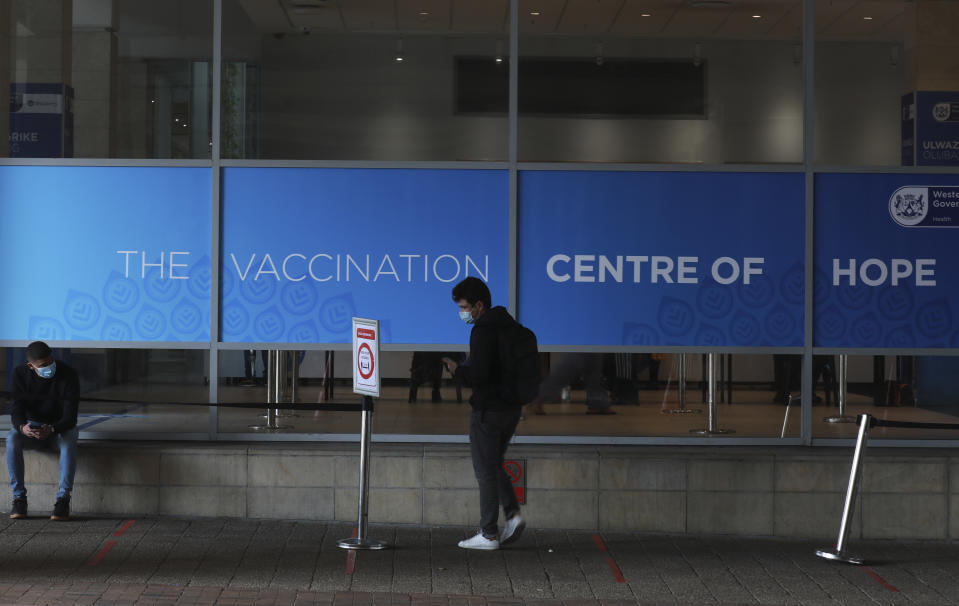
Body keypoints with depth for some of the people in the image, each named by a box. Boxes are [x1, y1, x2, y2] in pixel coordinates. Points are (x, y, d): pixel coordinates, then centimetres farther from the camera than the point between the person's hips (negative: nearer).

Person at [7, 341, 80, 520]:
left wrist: (51, 430, -43)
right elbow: (17, 409, -15)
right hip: (31, 424, 2)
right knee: (12, 439, -32)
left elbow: (70, 417, -22)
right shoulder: (21, 374, -12)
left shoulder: (68, 375, -21)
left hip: (60, 426, -2)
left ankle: (63, 499, -35)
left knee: (68, 443, -37)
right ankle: (19, 497, -26)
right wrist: (22, 427, -40)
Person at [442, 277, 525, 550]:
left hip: (488, 410, -9)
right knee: (494, 465, 21)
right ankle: (513, 513, 7)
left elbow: (478, 375, -25)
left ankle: (488, 535, 5)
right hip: (512, 407, 9)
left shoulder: (482, 331, -18)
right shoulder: (510, 326, 10)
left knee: (486, 471, 1)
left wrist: (456, 369, -6)